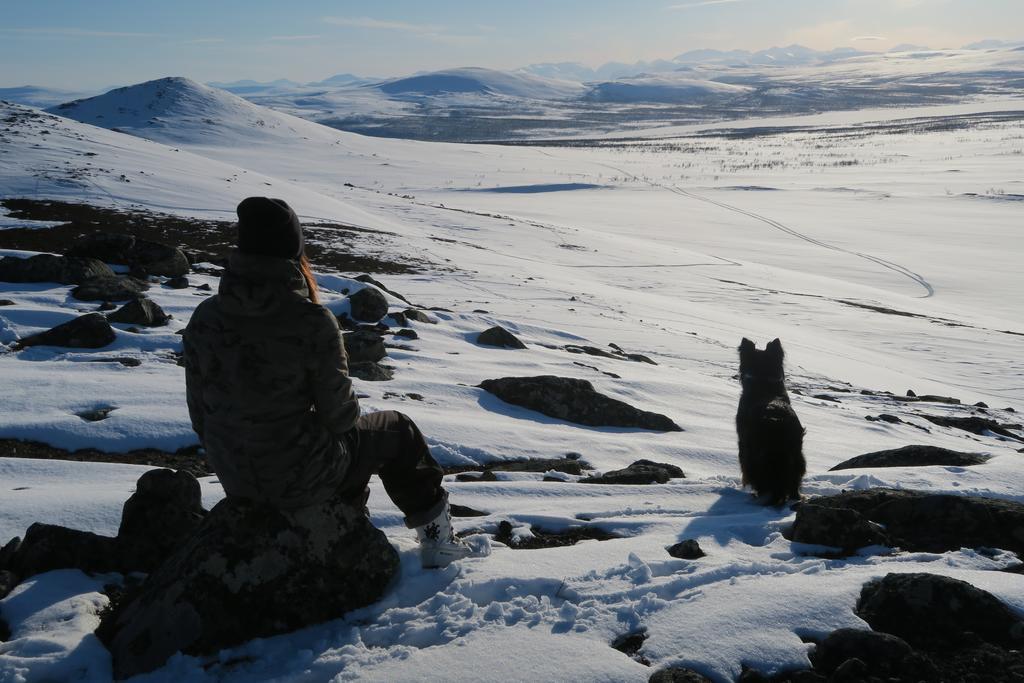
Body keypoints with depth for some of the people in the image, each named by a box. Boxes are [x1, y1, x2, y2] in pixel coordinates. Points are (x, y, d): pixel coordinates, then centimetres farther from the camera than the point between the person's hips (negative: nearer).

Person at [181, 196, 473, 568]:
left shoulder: (204, 317, -7)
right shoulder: (312, 323, -23)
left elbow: (199, 409, 2)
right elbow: (338, 413, -15)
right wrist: (341, 418, 9)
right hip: (299, 480, -6)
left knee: (353, 437, 33)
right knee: (396, 431, 20)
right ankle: (436, 538, 34)